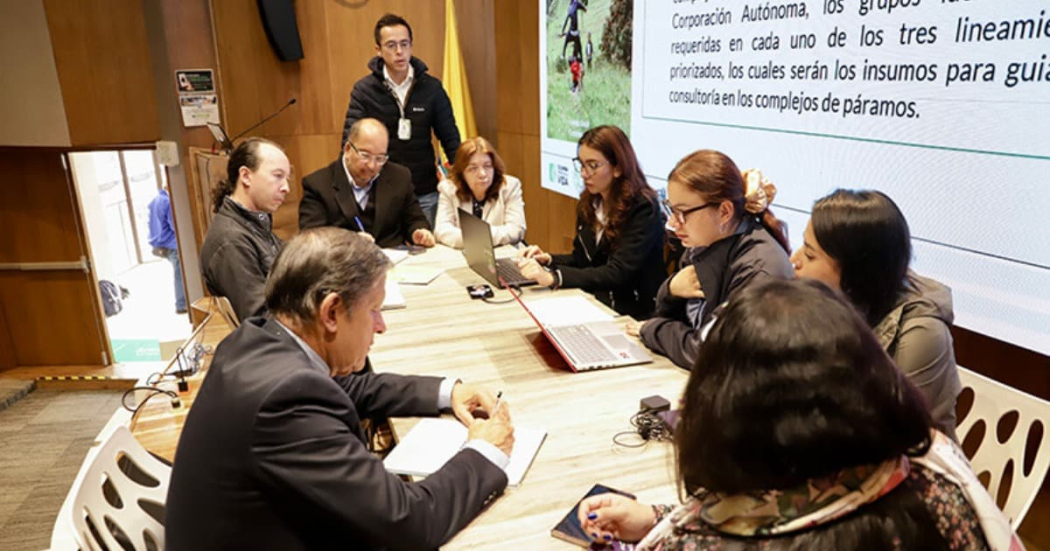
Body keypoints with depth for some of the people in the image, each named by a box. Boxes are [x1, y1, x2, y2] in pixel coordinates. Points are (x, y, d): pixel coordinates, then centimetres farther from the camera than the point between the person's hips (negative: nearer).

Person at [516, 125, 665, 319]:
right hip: (596, 302, 6)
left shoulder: (643, 209, -14)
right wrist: (547, 259, -4)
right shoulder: (588, 204, 6)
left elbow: (617, 273, -22)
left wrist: (553, 277, -31)